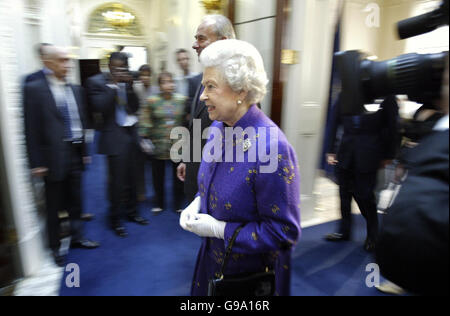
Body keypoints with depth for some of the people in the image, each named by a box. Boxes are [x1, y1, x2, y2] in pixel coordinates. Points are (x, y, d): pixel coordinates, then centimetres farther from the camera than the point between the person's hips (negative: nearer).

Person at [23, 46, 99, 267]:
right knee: (54, 205, 9)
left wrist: (84, 151, 11)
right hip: (54, 156, -5)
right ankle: (55, 247, 27)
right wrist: (37, 162, -12)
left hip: (75, 153, 5)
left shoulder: (75, 89, 9)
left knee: (75, 201, 17)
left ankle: (77, 238, 34)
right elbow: (31, 129, -10)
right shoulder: (34, 89, -8)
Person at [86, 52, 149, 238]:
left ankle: (132, 212, 29)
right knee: (117, 180, 0)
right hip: (115, 137, -5)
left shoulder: (126, 82, 9)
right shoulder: (96, 81, -4)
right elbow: (99, 107, -17)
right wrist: (113, 84, -14)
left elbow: (135, 107, 4)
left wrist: (129, 86, -7)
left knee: (131, 177, 13)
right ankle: (115, 220, 15)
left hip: (131, 134, 5)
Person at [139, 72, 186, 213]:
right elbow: (145, 121, -1)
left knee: (178, 175, 8)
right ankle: (159, 204, 28)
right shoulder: (152, 101, -1)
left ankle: (178, 204, 25)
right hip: (158, 146, -1)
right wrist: (145, 138, -8)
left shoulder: (182, 100, 2)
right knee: (158, 176, 8)